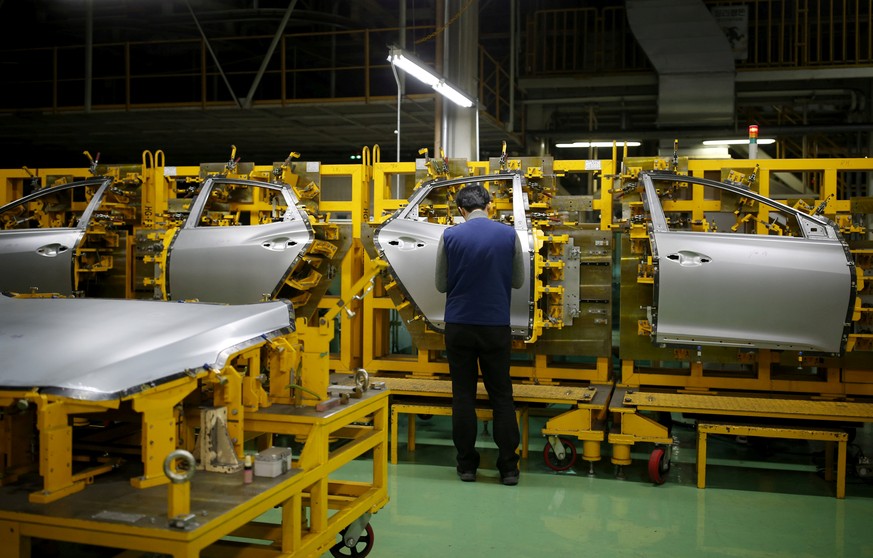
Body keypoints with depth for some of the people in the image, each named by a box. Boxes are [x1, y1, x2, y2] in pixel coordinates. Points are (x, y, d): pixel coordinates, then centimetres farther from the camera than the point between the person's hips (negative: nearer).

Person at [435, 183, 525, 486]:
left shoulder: (450, 236, -5)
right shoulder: (508, 235, -3)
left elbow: (441, 284, 3)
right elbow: (518, 280, 7)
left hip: (459, 326, 0)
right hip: (496, 326, 0)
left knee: (463, 396, 8)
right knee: (502, 396, 8)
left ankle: (467, 464, 13)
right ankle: (508, 467, 9)